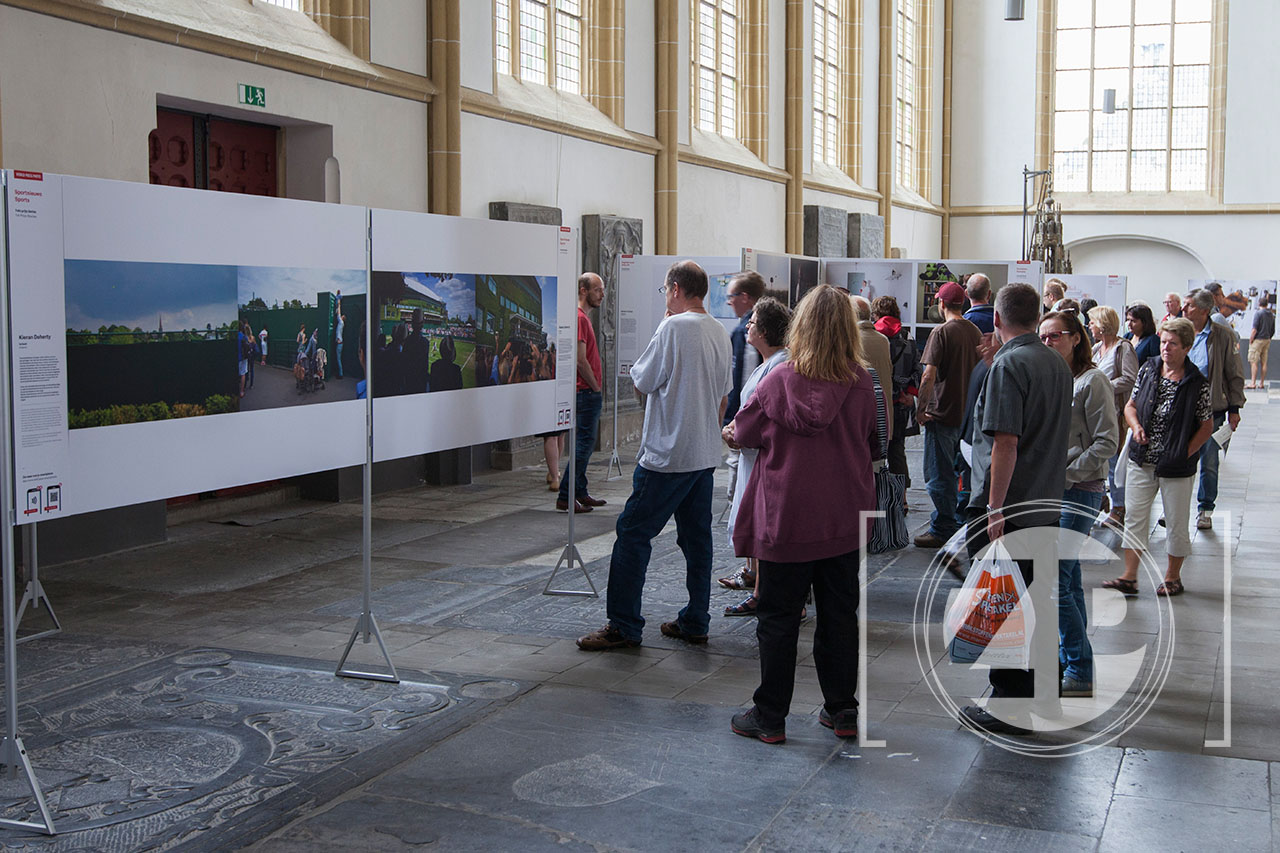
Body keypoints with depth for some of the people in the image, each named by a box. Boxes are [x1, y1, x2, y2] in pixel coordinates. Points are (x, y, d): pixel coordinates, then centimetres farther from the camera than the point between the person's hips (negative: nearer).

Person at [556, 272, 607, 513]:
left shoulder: (584, 317, 17)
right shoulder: (579, 318, -15)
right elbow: (581, 360, -20)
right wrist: (596, 388, -11)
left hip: (589, 393, 11)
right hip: (587, 392, -11)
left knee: (584, 443, 15)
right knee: (584, 444, -8)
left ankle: (580, 493, 22)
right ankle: (565, 497, -6)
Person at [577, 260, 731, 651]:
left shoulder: (673, 327, -14)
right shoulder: (721, 333, 11)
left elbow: (641, 382, -10)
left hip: (667, 455, -8)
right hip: (706, 454, 8)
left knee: (633, 534, -3)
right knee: (696, 536, 12)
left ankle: (623, 626, -2)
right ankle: (695, 622, 17)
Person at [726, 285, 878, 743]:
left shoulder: (779, 380, -11)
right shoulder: (862, 384, -7)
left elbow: (743, 432, 3)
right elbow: (873, 446, 7)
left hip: (787, 518, -2)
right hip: (845, 520, 2)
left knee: (778, 618, 7)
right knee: (840, 614, 14)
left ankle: (770, 717, 13)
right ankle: (843, 711, 23)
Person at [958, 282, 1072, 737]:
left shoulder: (1008, 364, -16)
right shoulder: (1058, 364, 10)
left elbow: (1006, 442, -22)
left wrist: (995, 507, -21)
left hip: (1008, 509, -8)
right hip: (1047, 505, 8)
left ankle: (1011, 705, 3)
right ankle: (1041, 689, 28)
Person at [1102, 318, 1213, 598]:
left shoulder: (1198, 384, -8)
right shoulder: (1147, 370, 2)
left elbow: (1206, 426, -2)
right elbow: (1130, 405, 11)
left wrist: (1185, 453, -9)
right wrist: (1136, 427, -8)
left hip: (1177, 467, -3)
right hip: (1141, 460, 3)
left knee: (1176, 523, 8)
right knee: (1135, 518, 3)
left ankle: (1172, 577, 23)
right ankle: (1129, 577, 8)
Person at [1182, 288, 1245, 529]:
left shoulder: (1224, 336, -3)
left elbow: (1235, 375, 2)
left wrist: (1234, 409, -2)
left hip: (1211, 410, -2)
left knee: (1208, 462, 7)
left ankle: (1205, 509, 21)